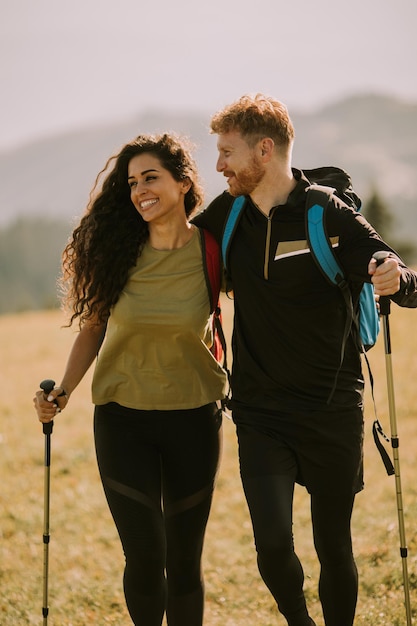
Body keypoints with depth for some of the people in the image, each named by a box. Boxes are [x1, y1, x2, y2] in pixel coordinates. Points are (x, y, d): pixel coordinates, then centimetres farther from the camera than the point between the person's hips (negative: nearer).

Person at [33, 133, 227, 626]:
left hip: (193, 418, 0)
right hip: (123, 418, 0)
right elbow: (92, 329, 3)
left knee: (184, 560, 7)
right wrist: (62, 392, -9)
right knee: (145, 555, -6)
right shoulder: (118, 252, -6)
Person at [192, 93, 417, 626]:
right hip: (260, 412, 2)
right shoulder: (227, 214, 3)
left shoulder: (330, 217, -9)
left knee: (333, 546, 6)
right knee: (272, 541, -11)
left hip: (332, 412, -2)